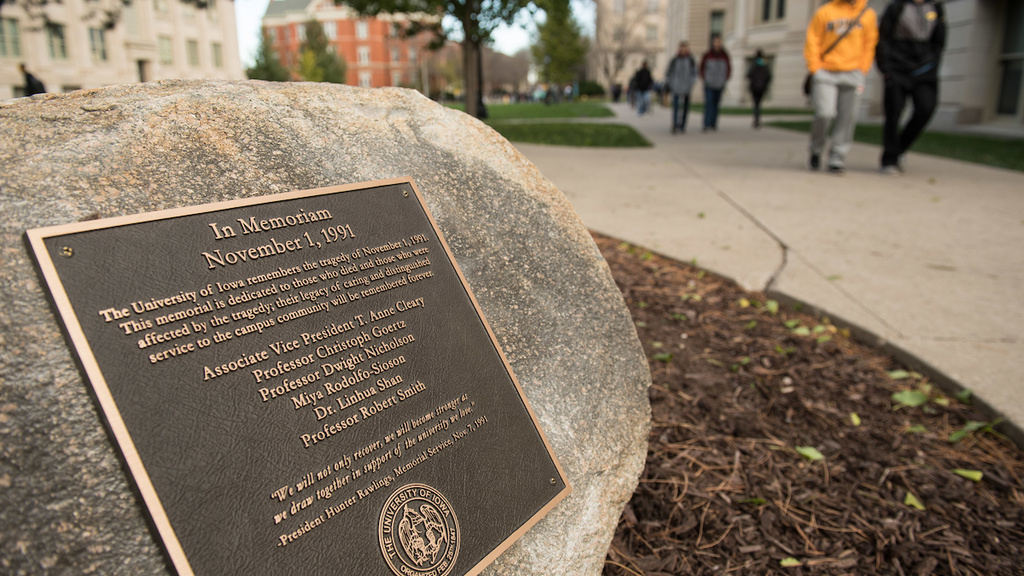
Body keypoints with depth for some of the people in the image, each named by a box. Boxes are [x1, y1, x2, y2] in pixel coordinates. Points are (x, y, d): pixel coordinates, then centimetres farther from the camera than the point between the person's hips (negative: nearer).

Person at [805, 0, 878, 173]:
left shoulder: (868, 15, 9)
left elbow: (869, 45, 10)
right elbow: (812, 42, 3)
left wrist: (862, 73, 1)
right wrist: (815, 70, -4)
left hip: (852, 75, 2)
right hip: (825, 74, -2)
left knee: (847, 117, -3)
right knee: (825, 113, -13)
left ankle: (837, 158, 5)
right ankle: (816, 149, 12)